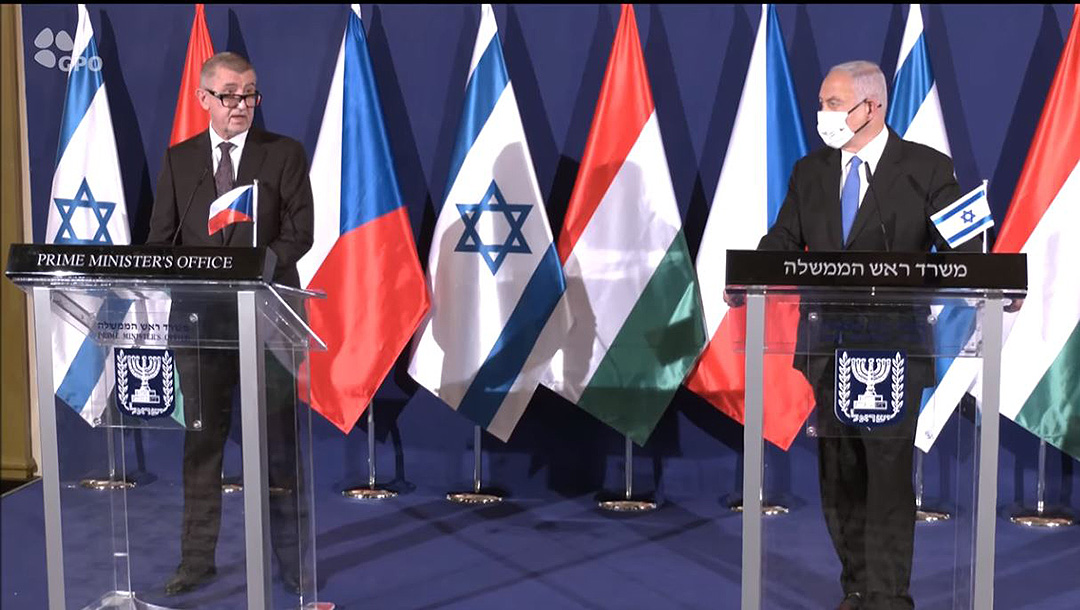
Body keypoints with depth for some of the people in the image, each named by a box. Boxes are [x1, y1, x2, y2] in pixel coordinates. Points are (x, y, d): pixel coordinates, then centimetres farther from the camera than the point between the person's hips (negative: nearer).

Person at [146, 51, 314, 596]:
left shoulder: (285, 154, 3)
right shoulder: (178, 158, 11)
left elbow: (299, 231, -4)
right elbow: (161, 238, 9)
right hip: (199, 312, 3)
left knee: (279, 438, 1)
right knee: (201, 438, 8)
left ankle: (291, 559, 11)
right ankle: (197, 559, 18)